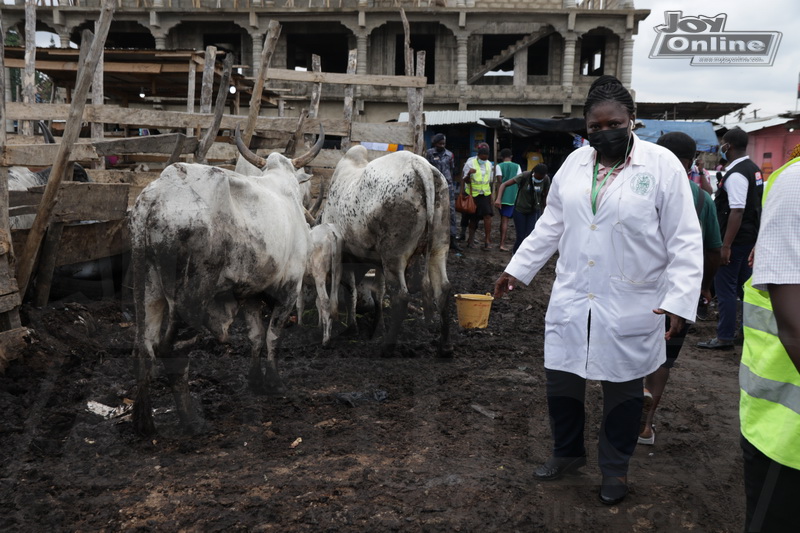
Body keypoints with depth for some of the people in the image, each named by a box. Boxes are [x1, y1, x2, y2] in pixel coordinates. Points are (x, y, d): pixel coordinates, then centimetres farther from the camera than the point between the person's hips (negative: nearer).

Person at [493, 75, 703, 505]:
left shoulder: (662, 165, -9)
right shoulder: (575, 162, 5)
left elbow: (684, 241, -10)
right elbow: (550, 226, 12)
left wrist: (679, 299, -19)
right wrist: (516, 269, 10)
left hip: (631, 307, -4)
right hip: (571, 300, 4)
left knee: (622, 390, 11)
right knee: (561, 381, 12)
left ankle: (615, 468, 31)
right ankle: (568, 453, 35)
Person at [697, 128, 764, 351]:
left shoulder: (736, 174, -19)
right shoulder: (754, 169, 11)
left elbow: (737, 211, -25)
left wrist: (725, 246, -25)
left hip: (735, 239, -9)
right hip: (751, 237, 9)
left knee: (725, 288, -2)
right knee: (744, 285, 16)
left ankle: (725, 337, 3)